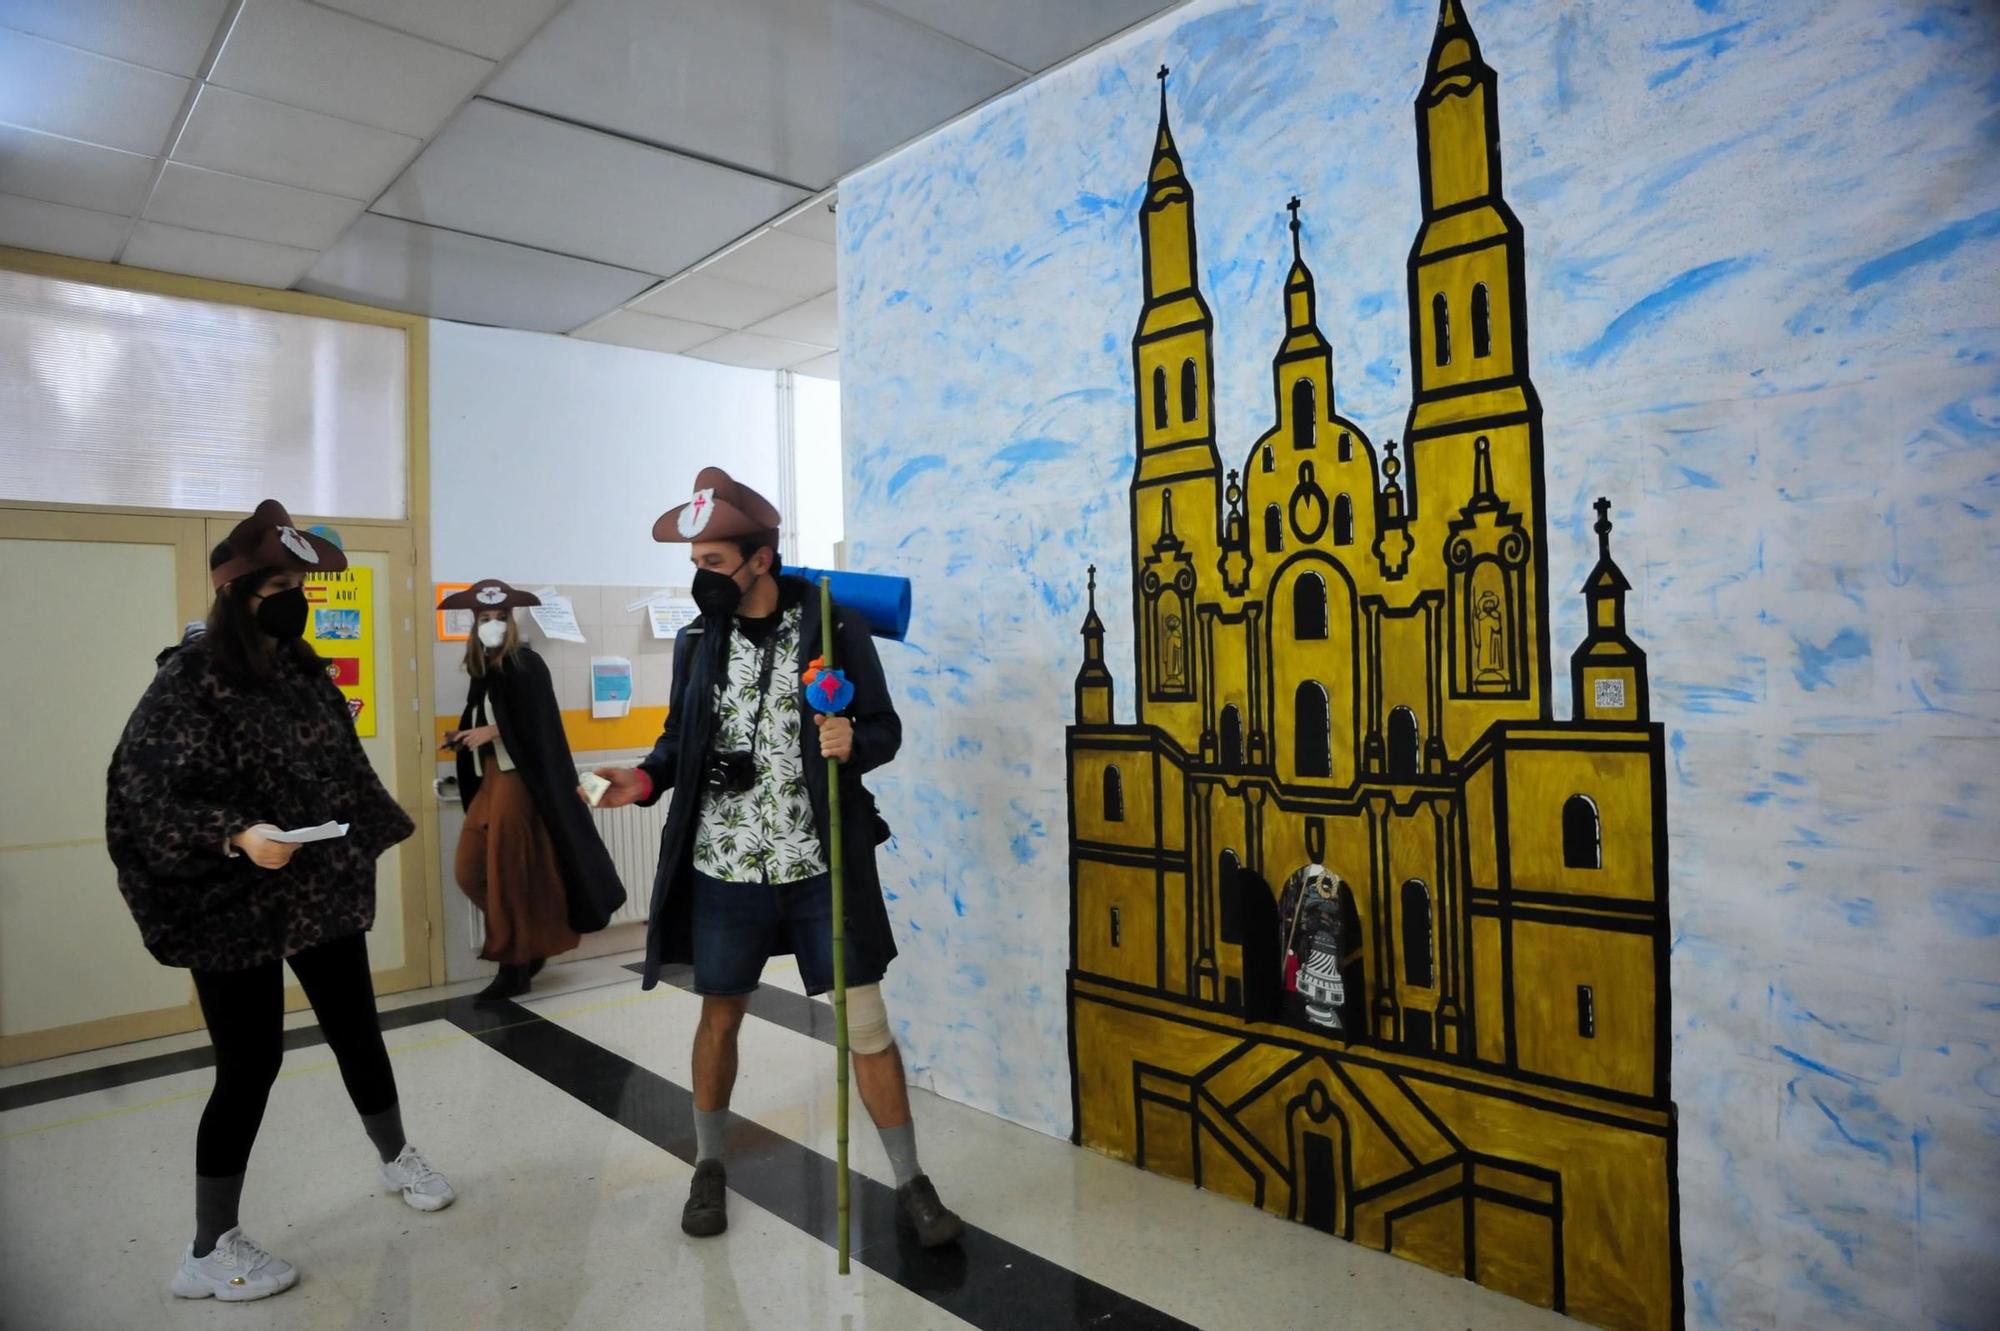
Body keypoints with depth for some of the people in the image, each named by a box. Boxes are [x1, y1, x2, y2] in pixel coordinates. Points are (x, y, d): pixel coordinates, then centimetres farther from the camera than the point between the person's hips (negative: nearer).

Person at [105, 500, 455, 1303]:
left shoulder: (301, 668, 6)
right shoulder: (189, 681, -14)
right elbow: (145, 794, -19)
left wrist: (363, 849, 15)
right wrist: (236, 835, -32)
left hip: (322, 895, 6)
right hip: (238, 907, -6)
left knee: (357, 1031, 18)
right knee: (250, 1065, 2)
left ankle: (398, 1160, 40)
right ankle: (210, 1252, 20)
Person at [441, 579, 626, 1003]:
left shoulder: (526, 664, -8)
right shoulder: (482, 670, 13)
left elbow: (540, 726, -13)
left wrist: (492, 732, -15)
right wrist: (463, 739, 1)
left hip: (520, 778, -8)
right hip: (489, 778, 8)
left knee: (507, 874, -4)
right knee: (469, 869, 4)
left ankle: (515, 966, 7)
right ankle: (526, 946, 19)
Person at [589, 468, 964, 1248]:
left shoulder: (837, 630, -7)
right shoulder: (696, 641, 3)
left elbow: (885, 730, -2)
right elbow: (681, 737, 12)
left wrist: (852, 744, -24)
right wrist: (647, 778, -8)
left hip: (822, 867, -2)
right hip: (723, 868, 3)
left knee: (866, 1023, 3)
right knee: (719, 1015, 17)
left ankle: (911, 1187, 20)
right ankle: (709, 1168, 41)